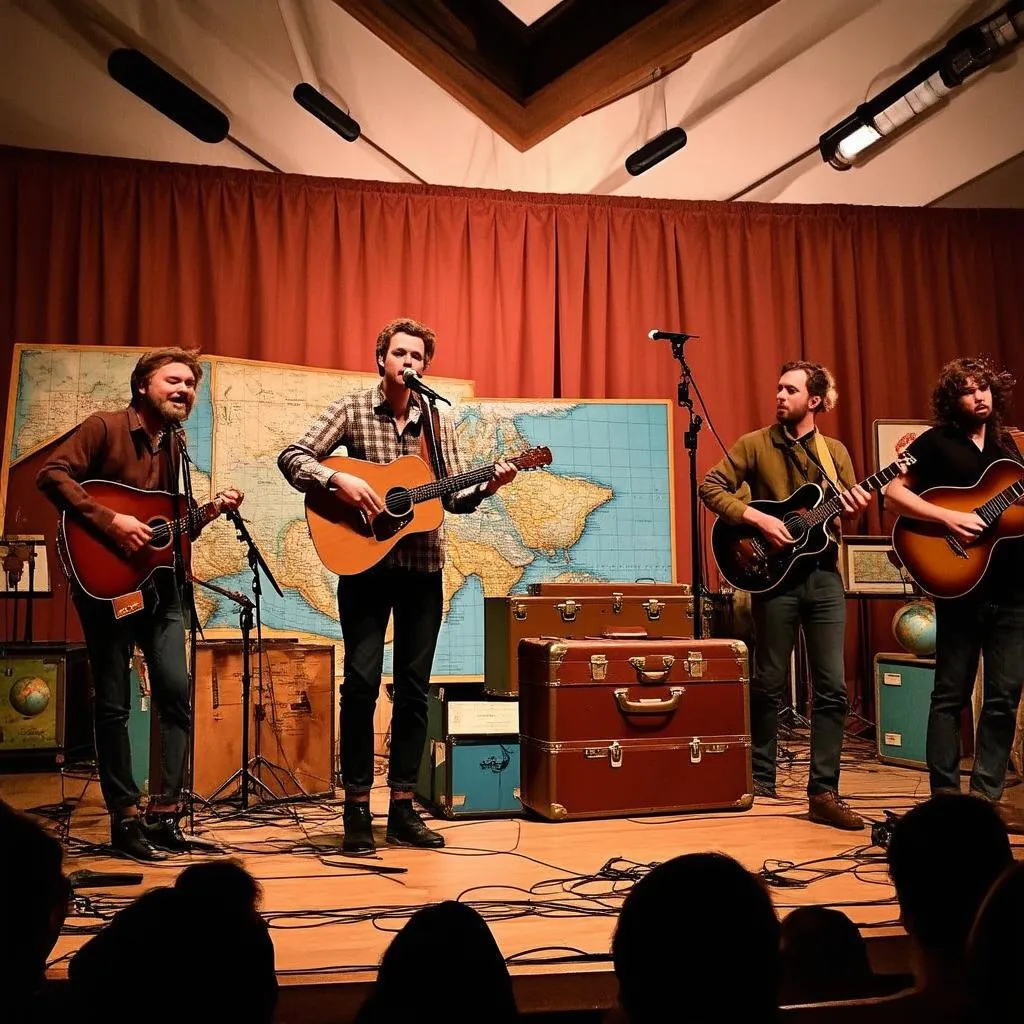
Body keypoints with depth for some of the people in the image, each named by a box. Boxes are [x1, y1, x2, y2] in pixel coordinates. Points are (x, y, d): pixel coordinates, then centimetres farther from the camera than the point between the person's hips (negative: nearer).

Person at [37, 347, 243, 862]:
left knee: (177, 692, 0)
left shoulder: (173, 444, 14)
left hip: (158, 580, 7)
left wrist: (213, 509, 1)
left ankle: (164, 812, 8)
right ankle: (125, 818, 10)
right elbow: (52, 474, -18)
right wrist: (110, 520, -25)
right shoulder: (105, 427, -6)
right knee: (114, 703, 1)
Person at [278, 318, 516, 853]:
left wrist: (488, 484, -9)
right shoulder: (352, 409, 0)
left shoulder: (438, 421, 10)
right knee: (361, 682, -5)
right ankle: (356, 810, 7)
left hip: (423, 568, 4)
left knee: (414, 687, 6)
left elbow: (454, 495, 9)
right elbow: (293, 457, -7)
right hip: (365, 564, -3)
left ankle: (402, 809, 16)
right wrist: (339, 479, -23)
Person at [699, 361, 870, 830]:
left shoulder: (835, 451, 11)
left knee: (832, 688, -1)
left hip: (823, 574, 3)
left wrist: (854, 510, -9)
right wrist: (759, 518, -17)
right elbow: (711, 486, -6)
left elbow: (851, 507, 14)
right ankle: (760, 778, 23)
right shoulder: (756, 444, 1)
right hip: (774, 574, -3)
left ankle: (823, 792, 6)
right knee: (769, 683, 5)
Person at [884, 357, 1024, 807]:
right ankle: (945, 794, 9)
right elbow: (893, 492, -10)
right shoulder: (935, 443, -2)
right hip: (961, 586, -6)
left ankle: (986, 793, 17)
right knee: (952, 693, 1)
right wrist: (949, 517, -18)